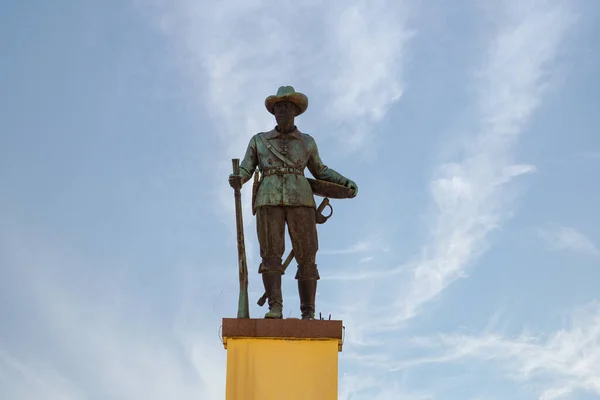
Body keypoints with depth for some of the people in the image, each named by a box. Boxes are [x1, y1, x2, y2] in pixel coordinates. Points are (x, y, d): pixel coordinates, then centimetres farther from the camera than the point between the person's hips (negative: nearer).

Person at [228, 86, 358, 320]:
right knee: (271, 254, -15)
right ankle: (275, 308, -19)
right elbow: (245, 170, 11)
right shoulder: (258, 140, 17)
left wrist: (345, 182, 15)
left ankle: (308, 314, -6)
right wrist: (237, 180, -13)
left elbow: (319, 170, 30)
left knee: (306, 257, -7)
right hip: (269, 201, 0)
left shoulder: (307, 142, 20)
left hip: (300, 200, 1)